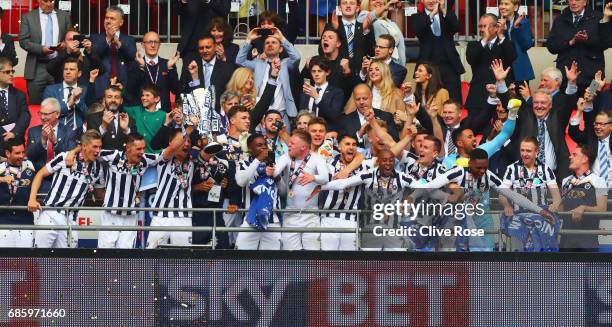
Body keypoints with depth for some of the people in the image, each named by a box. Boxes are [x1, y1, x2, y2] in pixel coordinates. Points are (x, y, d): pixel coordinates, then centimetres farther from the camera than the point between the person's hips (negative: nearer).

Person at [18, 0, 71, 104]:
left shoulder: (64, 16, 12)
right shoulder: (28, 17, 6)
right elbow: (23, 41, -1)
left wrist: (65, 44, -9)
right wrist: (41, 49, -16)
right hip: (37, 68, -1)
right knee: (35, 104, -3)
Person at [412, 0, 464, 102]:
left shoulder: (448, 14, 12)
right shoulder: (417, 17, 9)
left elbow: (456, 28, -7)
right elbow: (417, 30, -12)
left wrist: (444, 10, -19)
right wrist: (432, 14, -22)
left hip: (450, 67, 1)